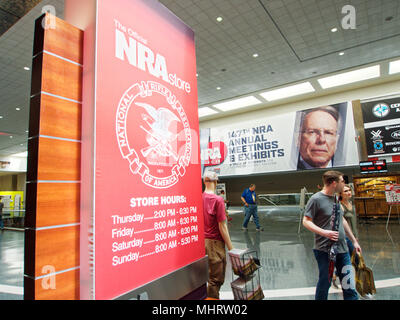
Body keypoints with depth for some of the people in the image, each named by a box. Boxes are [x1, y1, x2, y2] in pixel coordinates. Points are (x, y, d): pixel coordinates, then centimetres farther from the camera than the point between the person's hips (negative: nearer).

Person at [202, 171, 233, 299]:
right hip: (214, 242, -6)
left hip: (202, 240, 6)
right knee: (216, 279, 8)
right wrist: (230, 247, -6)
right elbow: (222, 226, -15)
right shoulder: (218, 200, -16)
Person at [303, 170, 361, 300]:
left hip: (342, 249, 7)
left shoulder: (336, 198, 12)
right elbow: (306, 221, -12)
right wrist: (324, 232, -24)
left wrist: (354, 241, 23)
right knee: (325, 283, 8)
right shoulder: (316, 199, -13)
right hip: (324, 250, -7)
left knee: (349, 285, 10)